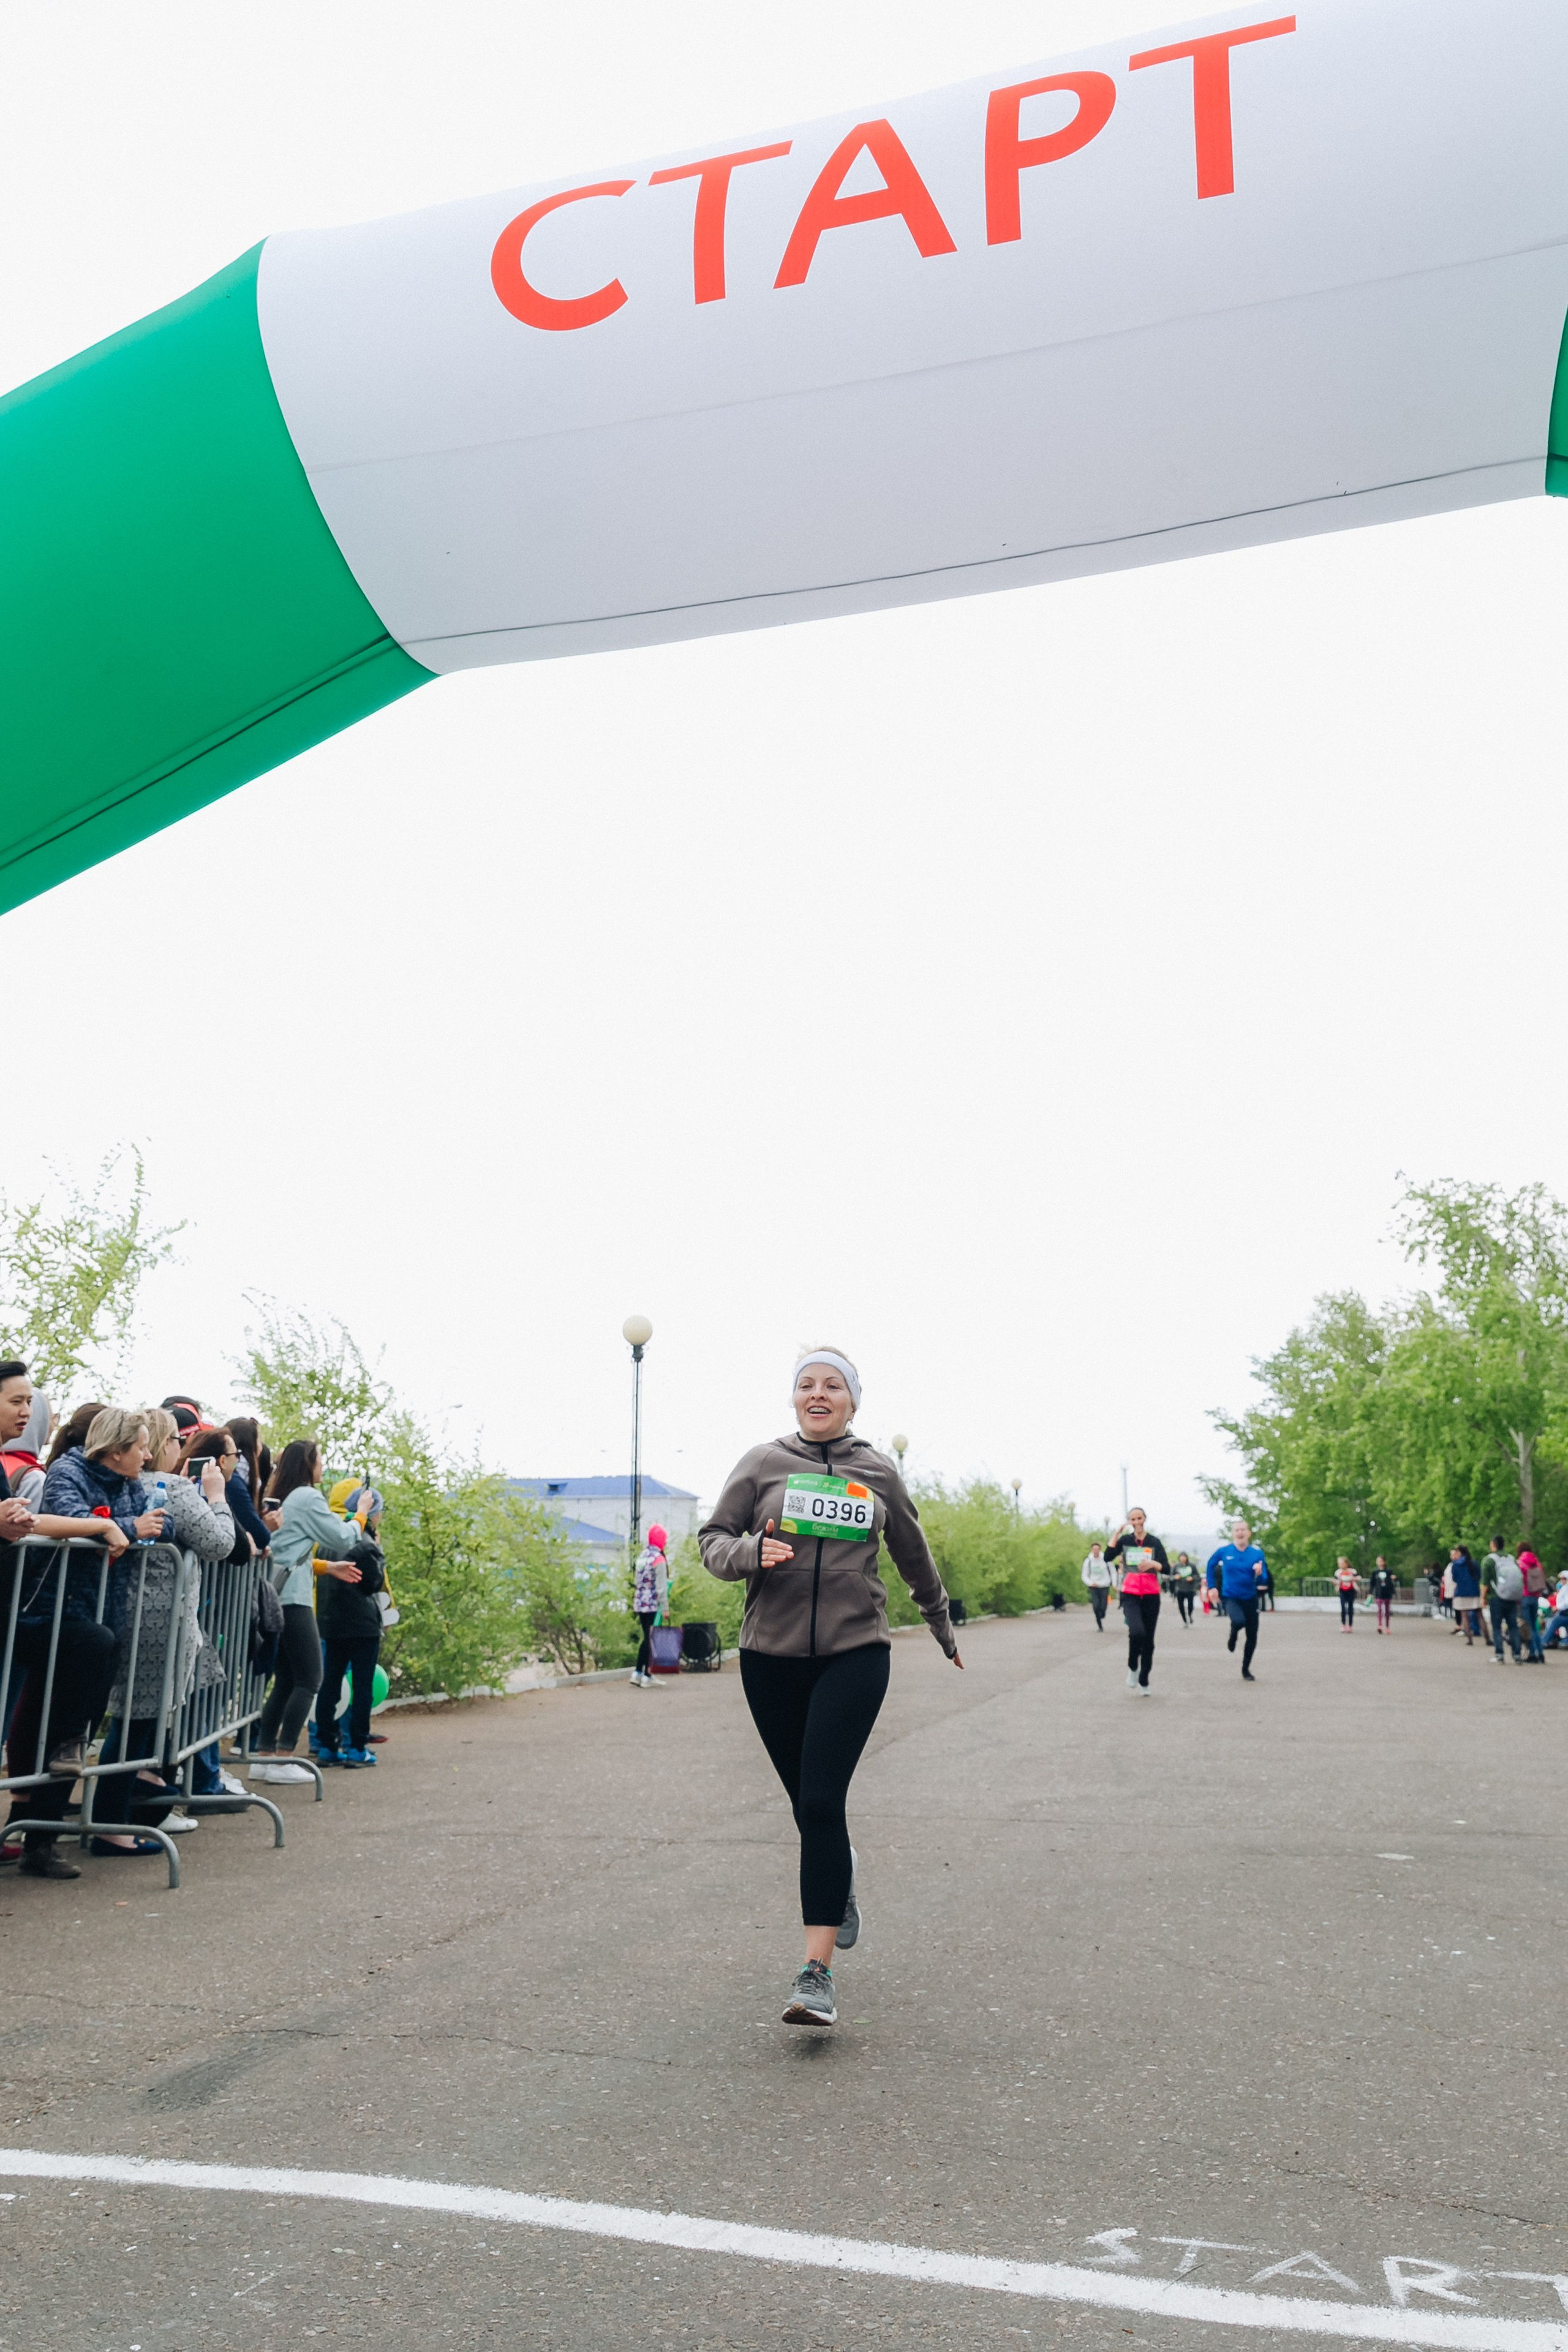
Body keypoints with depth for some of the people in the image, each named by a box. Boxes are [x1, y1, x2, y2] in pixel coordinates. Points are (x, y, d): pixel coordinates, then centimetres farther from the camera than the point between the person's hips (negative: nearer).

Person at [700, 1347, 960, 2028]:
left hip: (855, 1654, -1)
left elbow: (914, 1558, 18)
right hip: (771, 1656, 1)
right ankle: (839, 1874, 47)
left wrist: (943, 1629, 30)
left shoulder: (878, 1473, 5)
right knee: (806, 1802, 13)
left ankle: (817, 1973, -7)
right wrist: (751, 1552, -19)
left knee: (821, 1802, -12)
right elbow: (712, 1539, 4)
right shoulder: (763, 1463, 2)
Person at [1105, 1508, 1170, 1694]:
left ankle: (1144, 1682, 19)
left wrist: (1153, 1564, -19)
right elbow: (1108, 1557, -11)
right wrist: (1117, 1534, -14)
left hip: (1151, 1595, 1)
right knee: (1137, 1632, -24)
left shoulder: (1154, 1542, 3)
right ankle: (1132, 1668, 1)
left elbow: (1167, 1569, 0)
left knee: (1149, 1639, 5)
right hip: (1131, 1594, -1)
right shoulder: (1125, 1540, 4)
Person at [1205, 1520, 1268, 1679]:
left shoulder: (1257, 1553, -7)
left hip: (1250, 1598, 2)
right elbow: (1210, 1566, 10)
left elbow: (1262, 1581, -6)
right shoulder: (1224, 1551, -8)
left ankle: (1246, 1670, 31)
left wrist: (1259, 1573, -28)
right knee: (1239, 1621, -32)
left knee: (1252, 1636, 7)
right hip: (1230, 1597, -2)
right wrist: (1213, 1587, 9)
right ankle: (1233, 1637, 6)